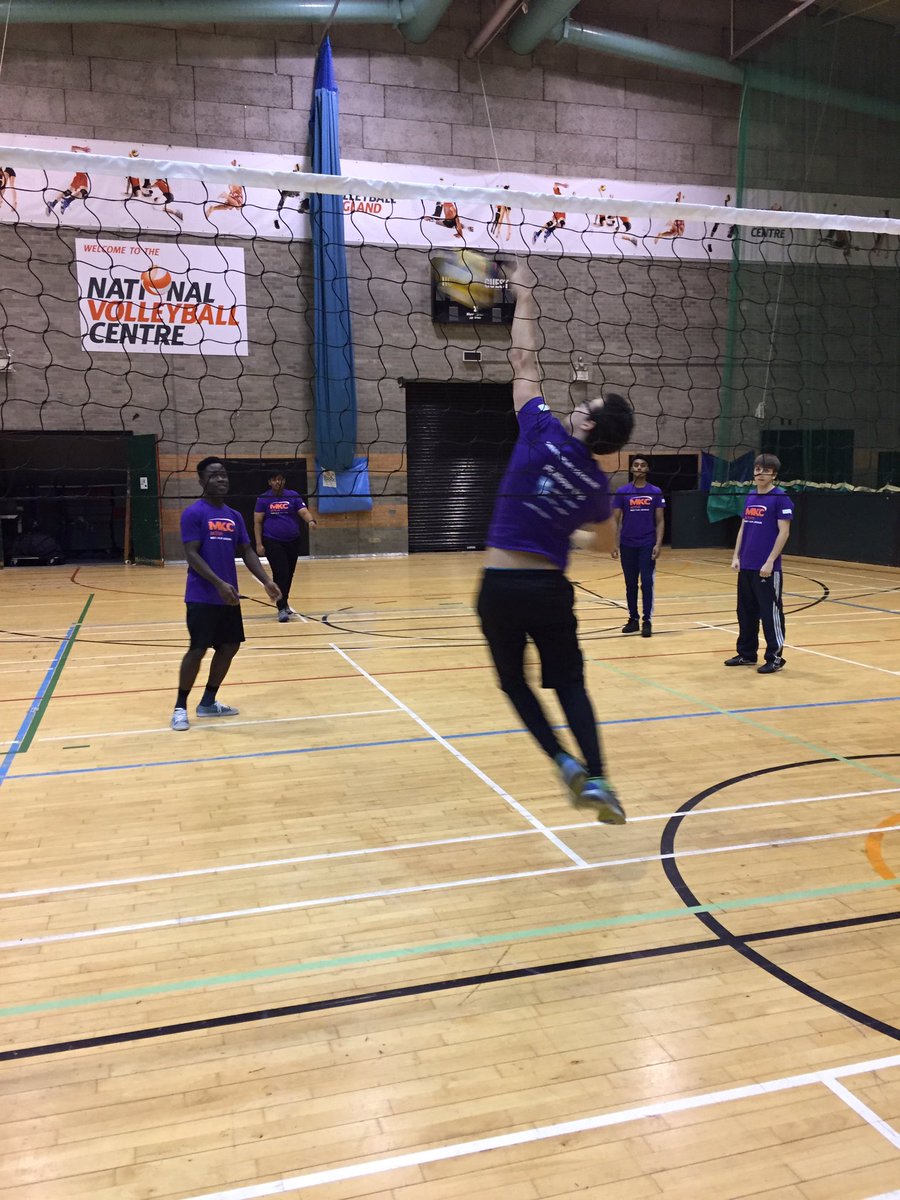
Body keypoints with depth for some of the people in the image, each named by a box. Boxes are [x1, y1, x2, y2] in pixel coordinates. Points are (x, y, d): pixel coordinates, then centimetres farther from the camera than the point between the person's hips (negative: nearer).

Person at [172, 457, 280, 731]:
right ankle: (180, 708, 8)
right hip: (202, 597, -7)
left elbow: (247, 551, 12)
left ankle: (208, 703, 24)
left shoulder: (234, 516, 12)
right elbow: (191, 554, -16)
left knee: (229, 647, 10)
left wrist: (266, 581, -1)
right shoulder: (193, 513, -10)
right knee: (197, 650, -6)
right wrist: (219, 583, -25)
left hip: (229, 595, 7)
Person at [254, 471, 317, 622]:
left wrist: (311, 520, -30)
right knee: (280, 574, -12)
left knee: (289, 574, 11)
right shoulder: (263, 499, 2)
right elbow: (257, 522, 2)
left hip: (293, 542, 3)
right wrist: (259, 544, -6)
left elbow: (304, 512, -7)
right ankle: (282, 608, -7)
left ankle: (284, 602, 31)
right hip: (273, 542, -3)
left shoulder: (293, 496, 5)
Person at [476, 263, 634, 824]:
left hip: (500, 585, -2)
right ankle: (596, 777, -2)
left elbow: (525, 364, 3)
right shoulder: (597, 485, 3)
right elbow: (604, 543, 20)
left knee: (515, 681, 15)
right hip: (551, 588, 2)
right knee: (570, 683, 13)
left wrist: (524, 300, 14)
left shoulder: (544, 434, -8)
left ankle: (565, 762, 2)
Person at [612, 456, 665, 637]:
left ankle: (647, 621, 1)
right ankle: (633, 619, 19)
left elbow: (659, 521, 2)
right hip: (627, 545, 1)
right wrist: (615, 545, -5)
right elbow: (616, 520, 3)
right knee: (630, 584, 8)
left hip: (647, 545, -1)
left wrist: (658, 544, -8)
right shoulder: (622, 491, 1)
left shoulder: (655, 492, 1)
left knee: (646, 583, -4)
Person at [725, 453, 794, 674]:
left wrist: (770, 561, -17)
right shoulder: (750, 497, 13)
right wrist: (736, 557, 10)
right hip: (746, 566, 7)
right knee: (746, 612, 14)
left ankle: (775, 658, 9)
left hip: (767, 568, -7)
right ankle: (747, 653, 25)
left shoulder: (780, 498, -8)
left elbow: (784, 532, -12)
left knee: (770, 613, 0)